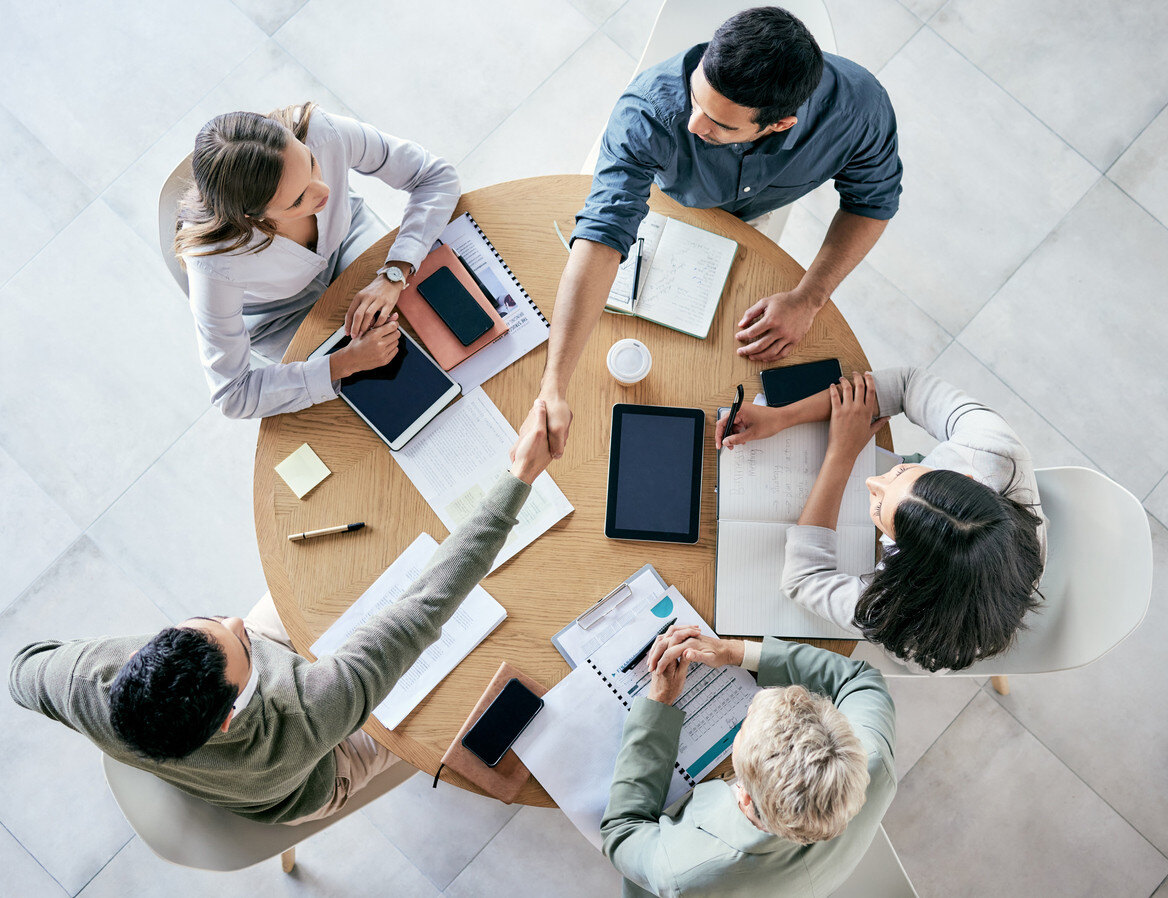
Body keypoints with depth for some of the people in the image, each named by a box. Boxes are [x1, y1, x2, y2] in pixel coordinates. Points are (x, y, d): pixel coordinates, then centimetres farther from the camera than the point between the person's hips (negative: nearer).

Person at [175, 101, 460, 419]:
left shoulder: (323, 133, -39)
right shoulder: (214, 259, -42)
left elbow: (438, 176, -25)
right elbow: (232, 396, -30)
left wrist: (392, 276, -37)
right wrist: (348, 362, -37)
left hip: (344, 236, 3)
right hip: (279, 311, -2)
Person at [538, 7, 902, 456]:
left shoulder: (859, 107, -44)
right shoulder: (647, 113, -51)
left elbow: (873, 200, -23)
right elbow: (602, 234, -58)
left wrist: (808, 299, -34)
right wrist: (552, 390, -65)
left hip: (756, 210, 2)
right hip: (660, 194, -1)